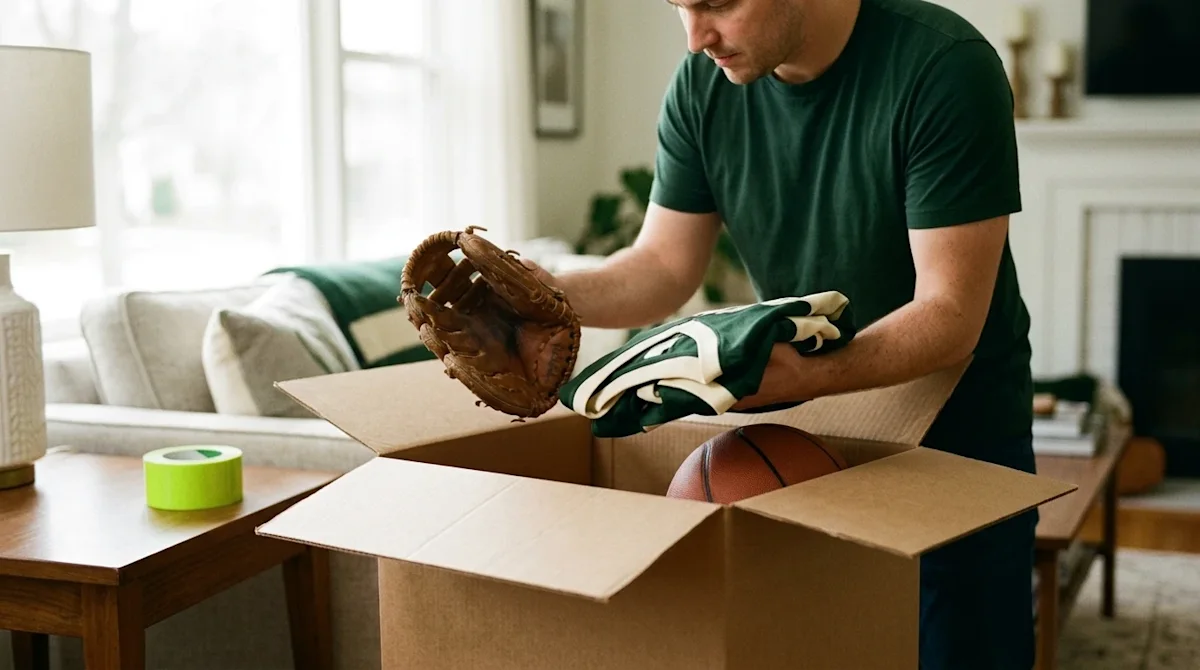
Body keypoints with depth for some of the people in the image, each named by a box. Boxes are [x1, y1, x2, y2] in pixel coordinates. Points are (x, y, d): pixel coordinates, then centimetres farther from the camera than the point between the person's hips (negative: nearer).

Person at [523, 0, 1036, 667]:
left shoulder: (944, 68, -24)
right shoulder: (703, 84, -8)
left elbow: (949, 313, -26)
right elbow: (664, 266, -4)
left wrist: (812, 376, -42)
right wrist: (551, 294, -24)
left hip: (955, 433, -4)